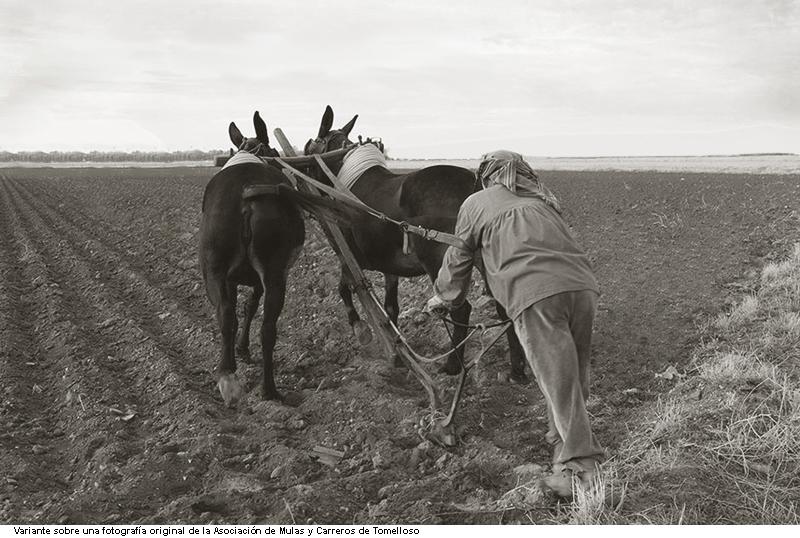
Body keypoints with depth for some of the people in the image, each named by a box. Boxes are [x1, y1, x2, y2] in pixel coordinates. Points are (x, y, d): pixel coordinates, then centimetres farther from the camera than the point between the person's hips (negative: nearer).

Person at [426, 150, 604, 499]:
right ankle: (562, 439, 31)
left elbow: (458, 261, 28)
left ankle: (582, 467, -3)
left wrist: (444, 298, 48)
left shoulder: (476, 203, 20)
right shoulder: (543, 200, 32)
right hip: (582, 285, 5)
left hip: (534, 294, -5)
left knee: (559, 381, -4)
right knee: (574, 376, 17)